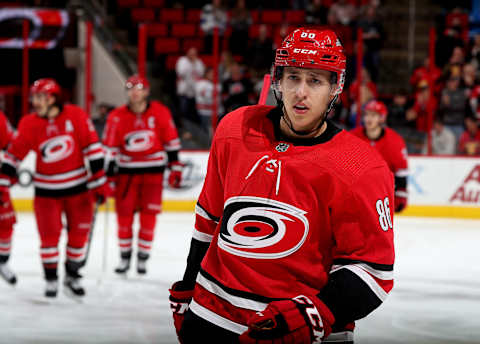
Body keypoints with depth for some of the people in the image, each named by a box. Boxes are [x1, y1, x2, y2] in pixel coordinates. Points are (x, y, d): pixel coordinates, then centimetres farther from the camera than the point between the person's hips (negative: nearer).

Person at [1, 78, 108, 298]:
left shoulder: (76, 116, -13)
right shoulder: (29, 124, -7)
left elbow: (92, 147, -9)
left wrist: (99, 181, -9)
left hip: (78, 185, 0)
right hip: (47, 188, 0)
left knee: (79, 233, 7)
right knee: (49, 235, -1)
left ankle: (72, 277, 24)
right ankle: (51, 279, 15)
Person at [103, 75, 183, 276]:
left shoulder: (160, 112, -4)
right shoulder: (117, 117, -6)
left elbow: (171, 141, 5)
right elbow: (110, 148, -3)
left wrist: (175, 167, 4)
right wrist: (109, 177, -6)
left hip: (153, 170, 0)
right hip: (127, 170, 0)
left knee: (148, 215, -1)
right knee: (124, 214, -1)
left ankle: (143, 257, 9)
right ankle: (125, 257, 12)